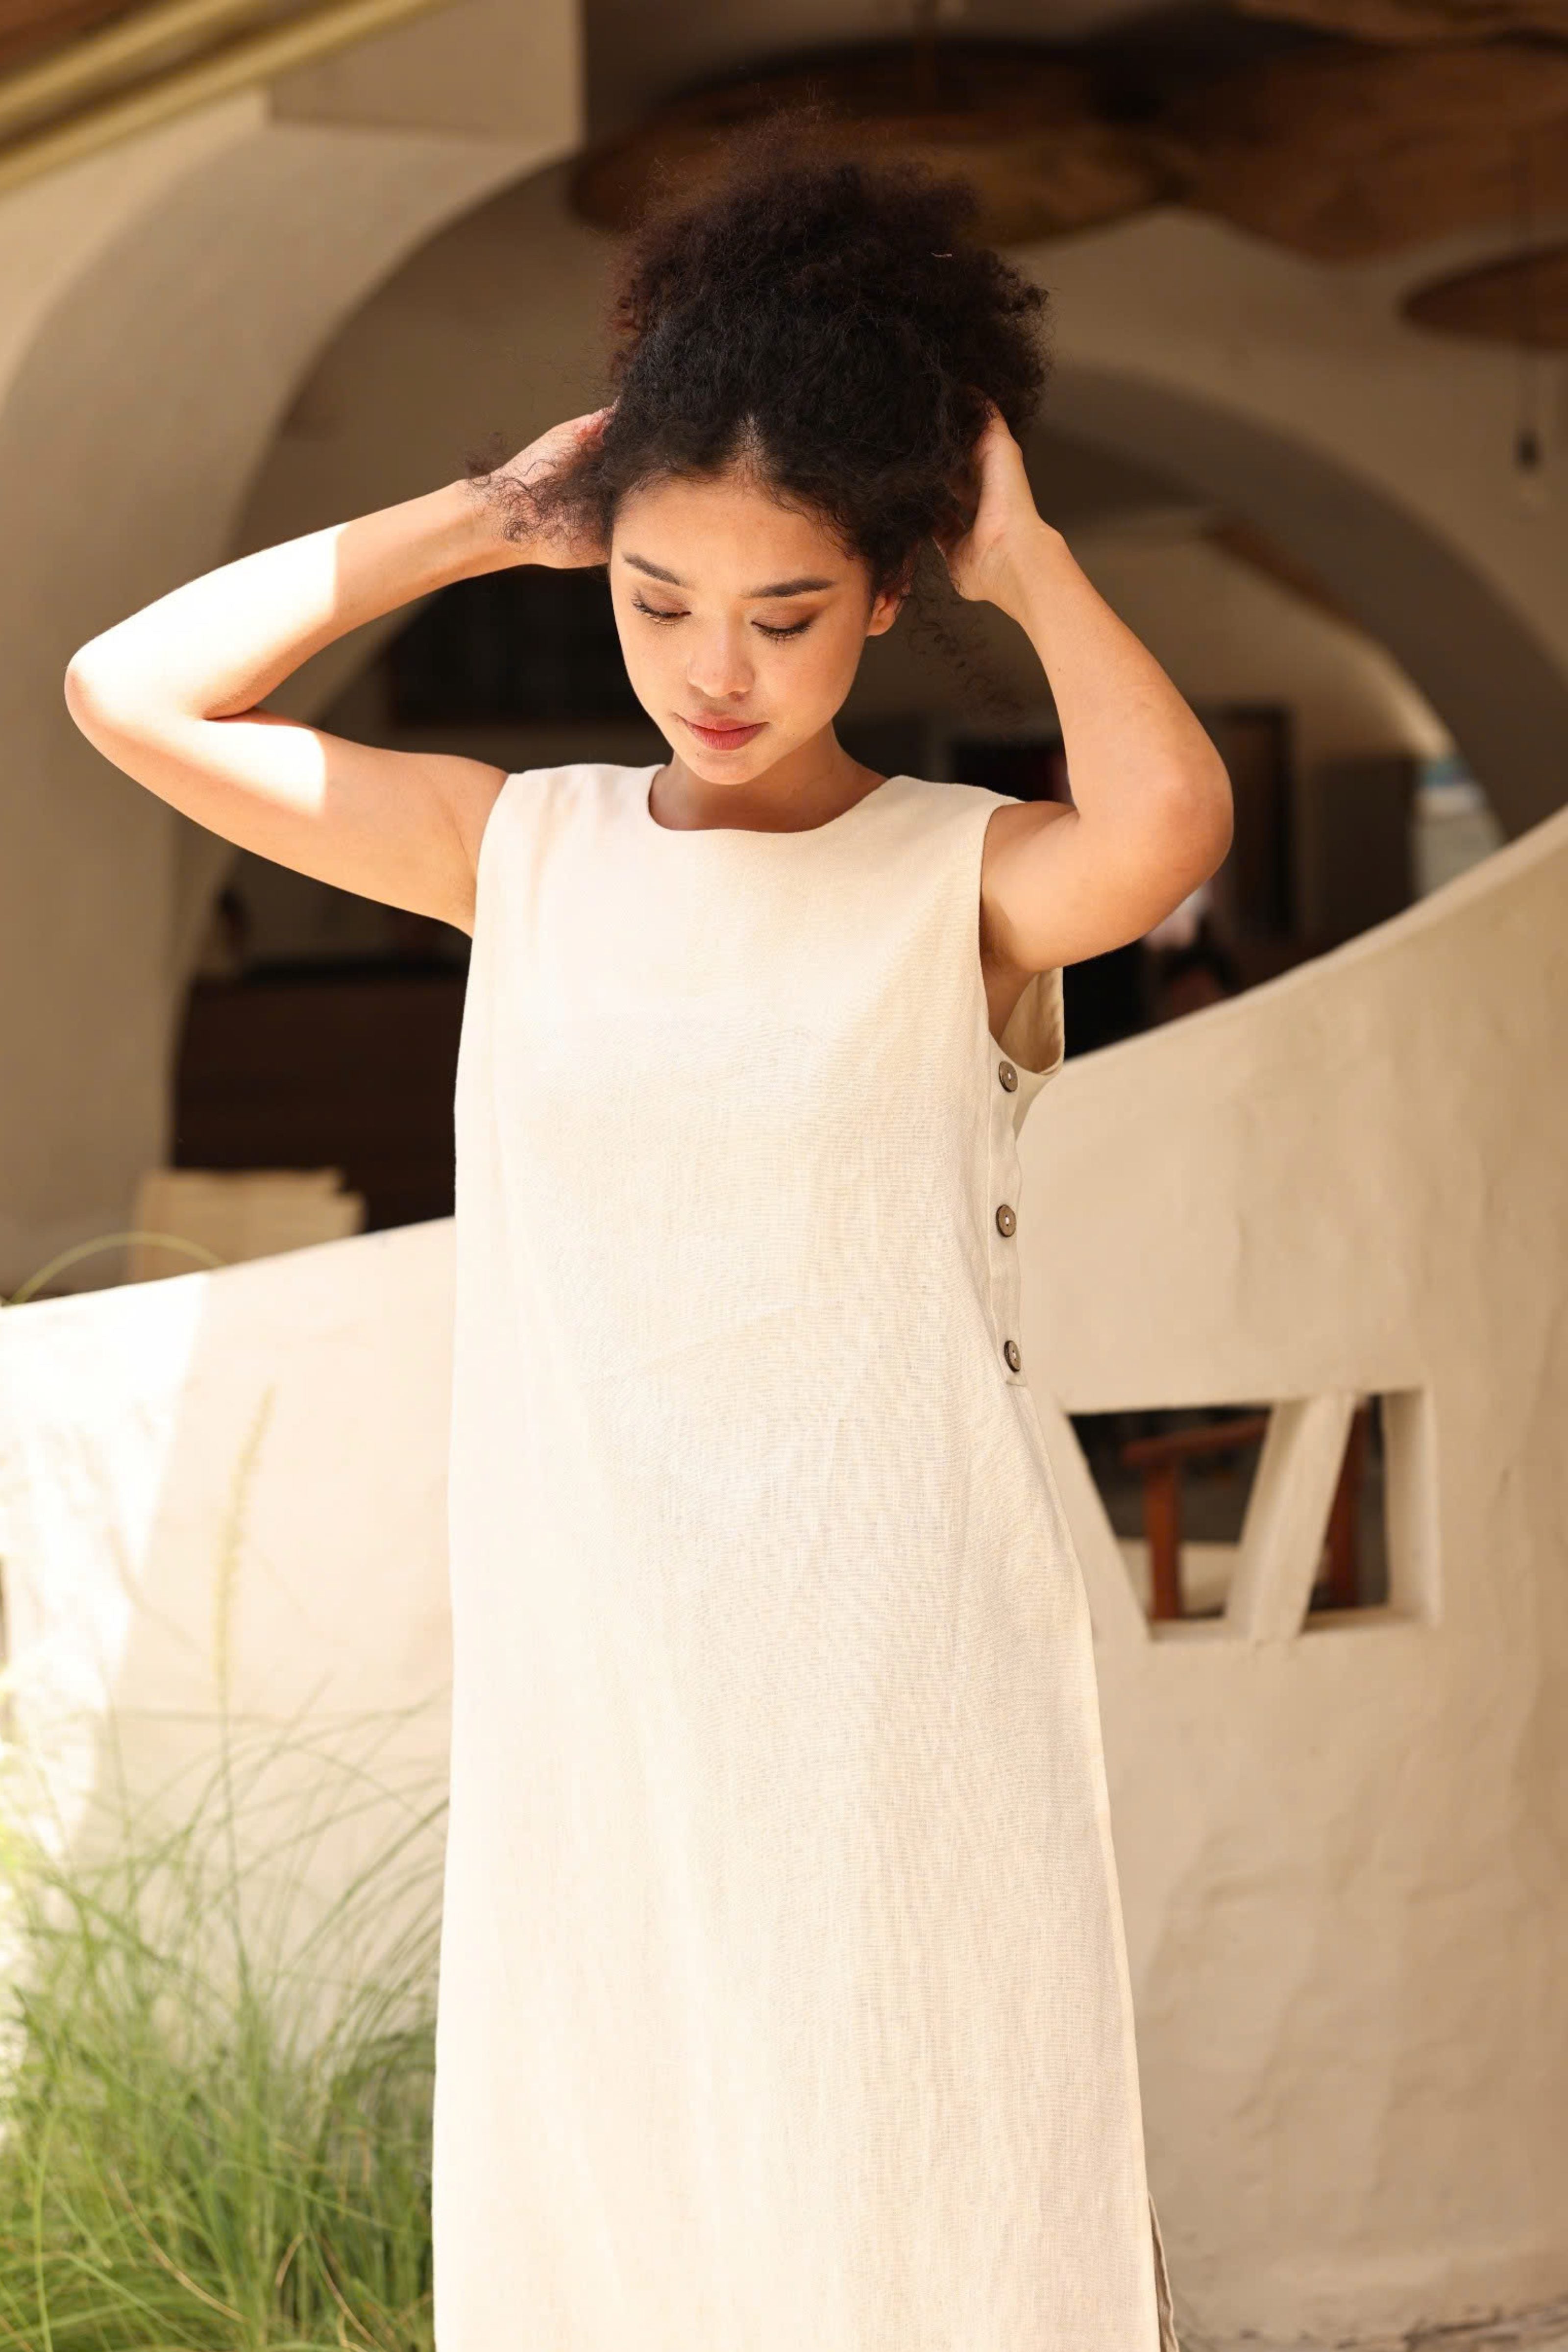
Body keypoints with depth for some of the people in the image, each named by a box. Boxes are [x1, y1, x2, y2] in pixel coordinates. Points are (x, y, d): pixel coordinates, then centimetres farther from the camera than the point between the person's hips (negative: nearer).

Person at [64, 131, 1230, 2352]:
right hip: (589, 1664, 4)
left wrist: (1031, 558, -12)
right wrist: (483, 516, 3)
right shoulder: (530, 853, 6)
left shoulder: (968, 880, -5)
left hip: (899, 1671, -3)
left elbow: (1170, 818, -29)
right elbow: (133, 694, 4)